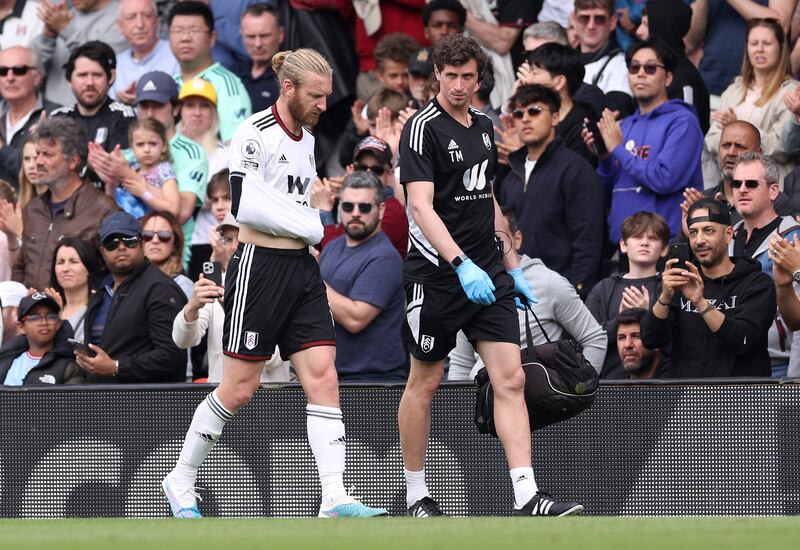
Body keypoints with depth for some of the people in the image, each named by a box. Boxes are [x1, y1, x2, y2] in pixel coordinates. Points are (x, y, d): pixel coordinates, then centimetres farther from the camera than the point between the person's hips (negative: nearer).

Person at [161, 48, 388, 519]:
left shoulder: (307, 139, 14)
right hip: (259, 267, -8)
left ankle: (335, 498, -11)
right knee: (240, 389, -2)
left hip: (302, 269, 8)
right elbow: (245, 205, -21)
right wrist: (310, 227, -13)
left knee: (324, 378, -5)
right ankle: (181, 482, 17)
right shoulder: (255, 134, -12)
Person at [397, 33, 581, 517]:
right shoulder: (423, 128, -11)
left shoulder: (483, 127, 12)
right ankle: (416, 494, 19)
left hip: (487, 276, 6)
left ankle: (527, 496, -11)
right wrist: (462, 265, -32)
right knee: (424, 383, 6)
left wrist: (512, 267, 21)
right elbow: (421, 206, -21)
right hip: (437, 274, -6)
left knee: (511, 380, -5)